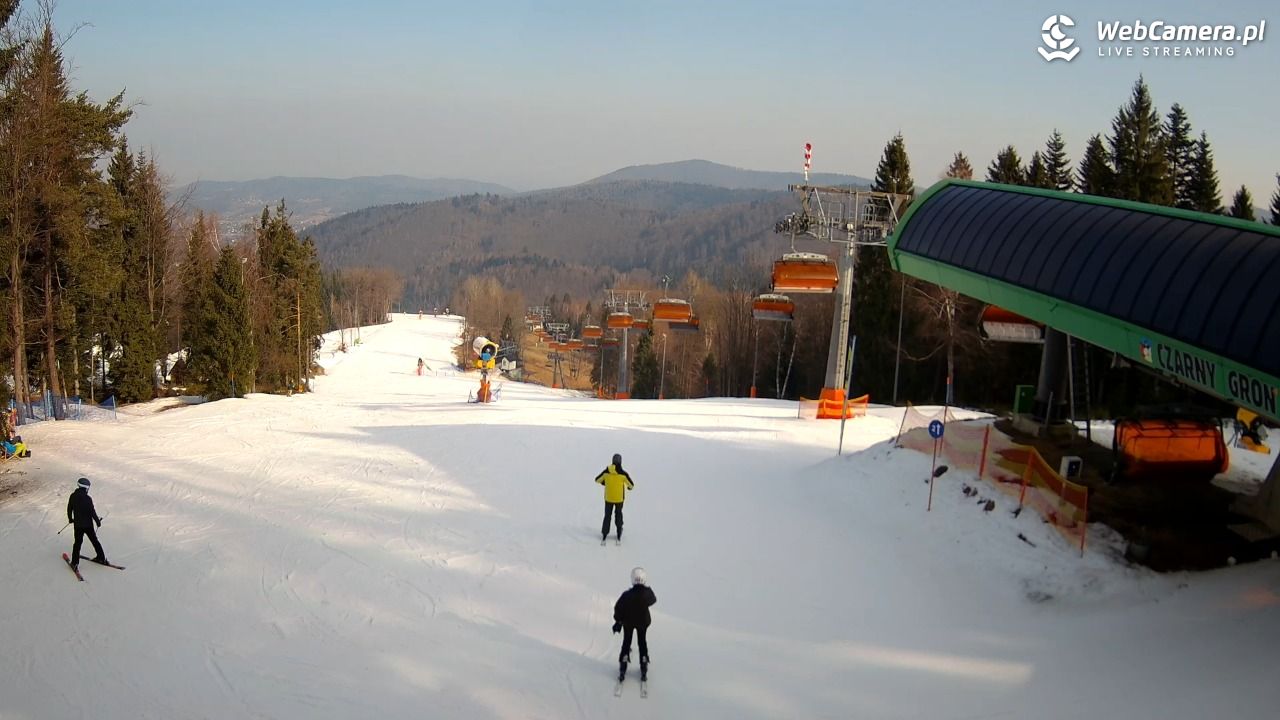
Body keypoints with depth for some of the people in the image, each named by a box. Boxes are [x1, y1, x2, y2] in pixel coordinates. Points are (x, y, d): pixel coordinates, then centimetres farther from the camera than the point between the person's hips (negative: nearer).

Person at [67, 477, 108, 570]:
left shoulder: (73, 496, -6)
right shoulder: (87, 499, -20)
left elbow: (69, 508, 7)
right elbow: (92, 512, -16)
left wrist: (70, 518, 24)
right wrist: (98, 521, -2)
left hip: (78, 524, 3)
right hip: (88, 524, -2)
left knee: (77, 542, 12)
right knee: (94, 540, 14)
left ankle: (75, 563, 7)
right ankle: (102, 558, 23)